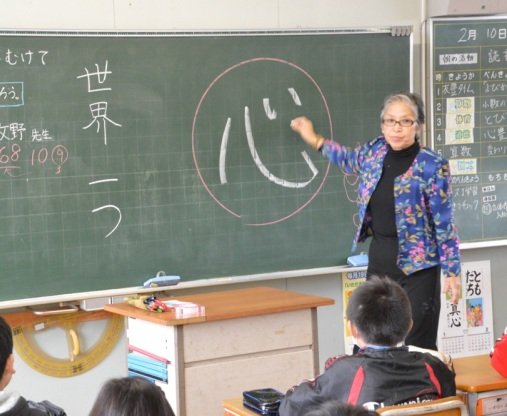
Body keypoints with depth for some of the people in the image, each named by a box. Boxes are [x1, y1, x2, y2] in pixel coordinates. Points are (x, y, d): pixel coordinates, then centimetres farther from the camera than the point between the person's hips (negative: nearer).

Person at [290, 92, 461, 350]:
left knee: (418, 346, -2)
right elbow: (350, 160, 26)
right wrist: (314, 140, 30)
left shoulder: (432, 167, -16)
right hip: (379, 259, 6)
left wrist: (452, 271, -9)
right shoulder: (375, 151, 1)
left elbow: (444, 223, -11)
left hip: (417, 265, -6)